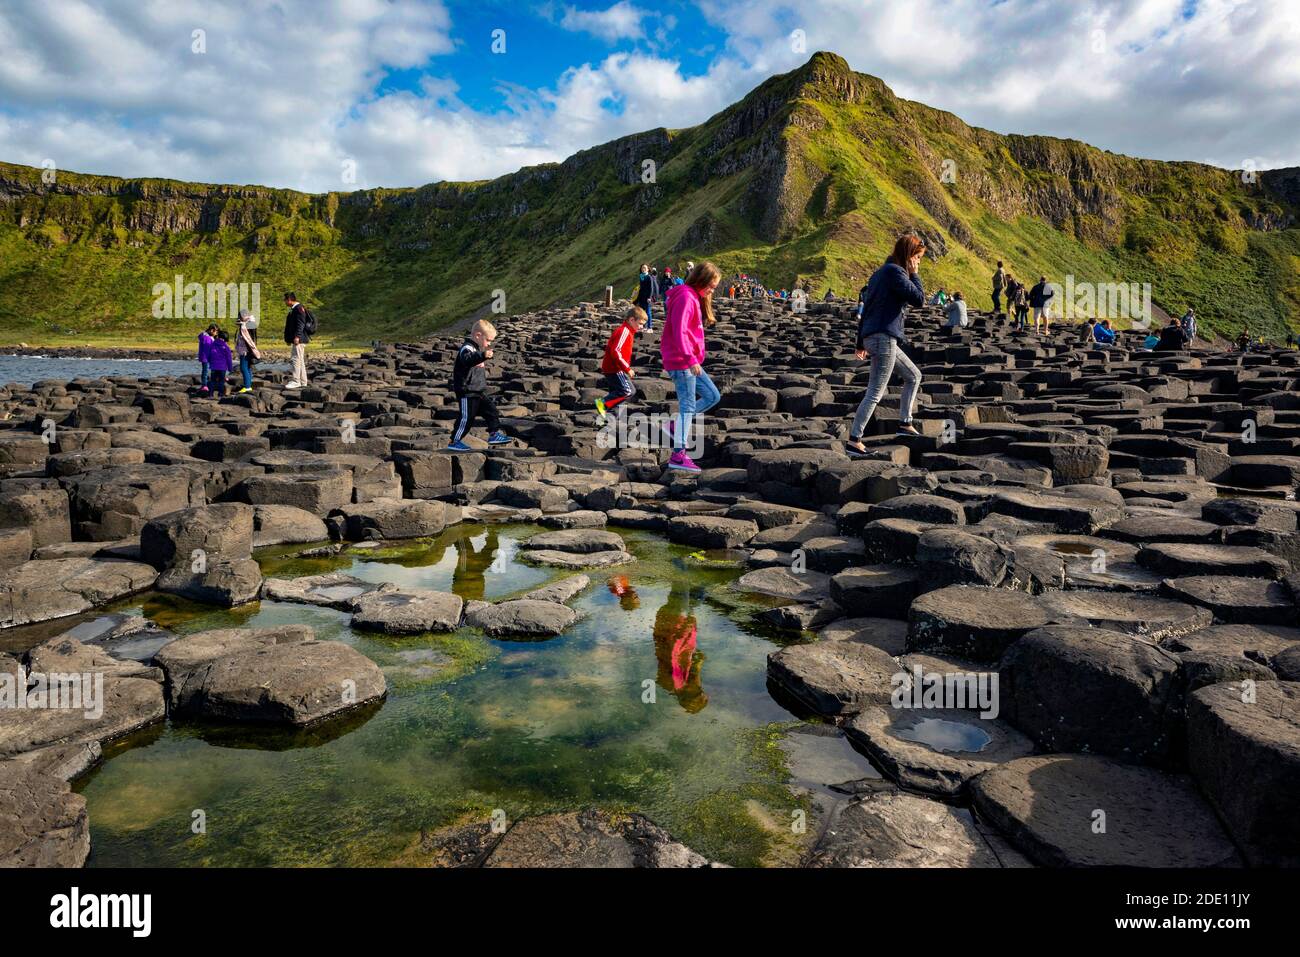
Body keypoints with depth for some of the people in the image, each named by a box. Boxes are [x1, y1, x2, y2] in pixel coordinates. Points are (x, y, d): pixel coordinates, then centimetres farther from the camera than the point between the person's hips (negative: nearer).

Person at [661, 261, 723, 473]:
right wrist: (691, 359, -28)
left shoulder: (694, 297, 17)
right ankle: (679, 455, -6)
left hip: (690, 361, 10)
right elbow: (679, 332, -24)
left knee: (713, 395, 12)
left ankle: (677, 425, 15)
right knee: (688, 405, -8)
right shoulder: (685, 297, -15)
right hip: (681, 362, -10)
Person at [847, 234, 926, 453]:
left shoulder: (881, 272, 19)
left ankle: (904, 423, 22)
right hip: (883, 337, -10)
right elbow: (919, 300, -13)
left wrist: (861, 343, 22)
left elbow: (866, 308, 20)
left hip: (872, 336, 10)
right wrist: (914, 275, 0)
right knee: (875, 392, -9)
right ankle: (854, 439, -8)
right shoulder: (895, 271, -10)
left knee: (914, 376, 20)